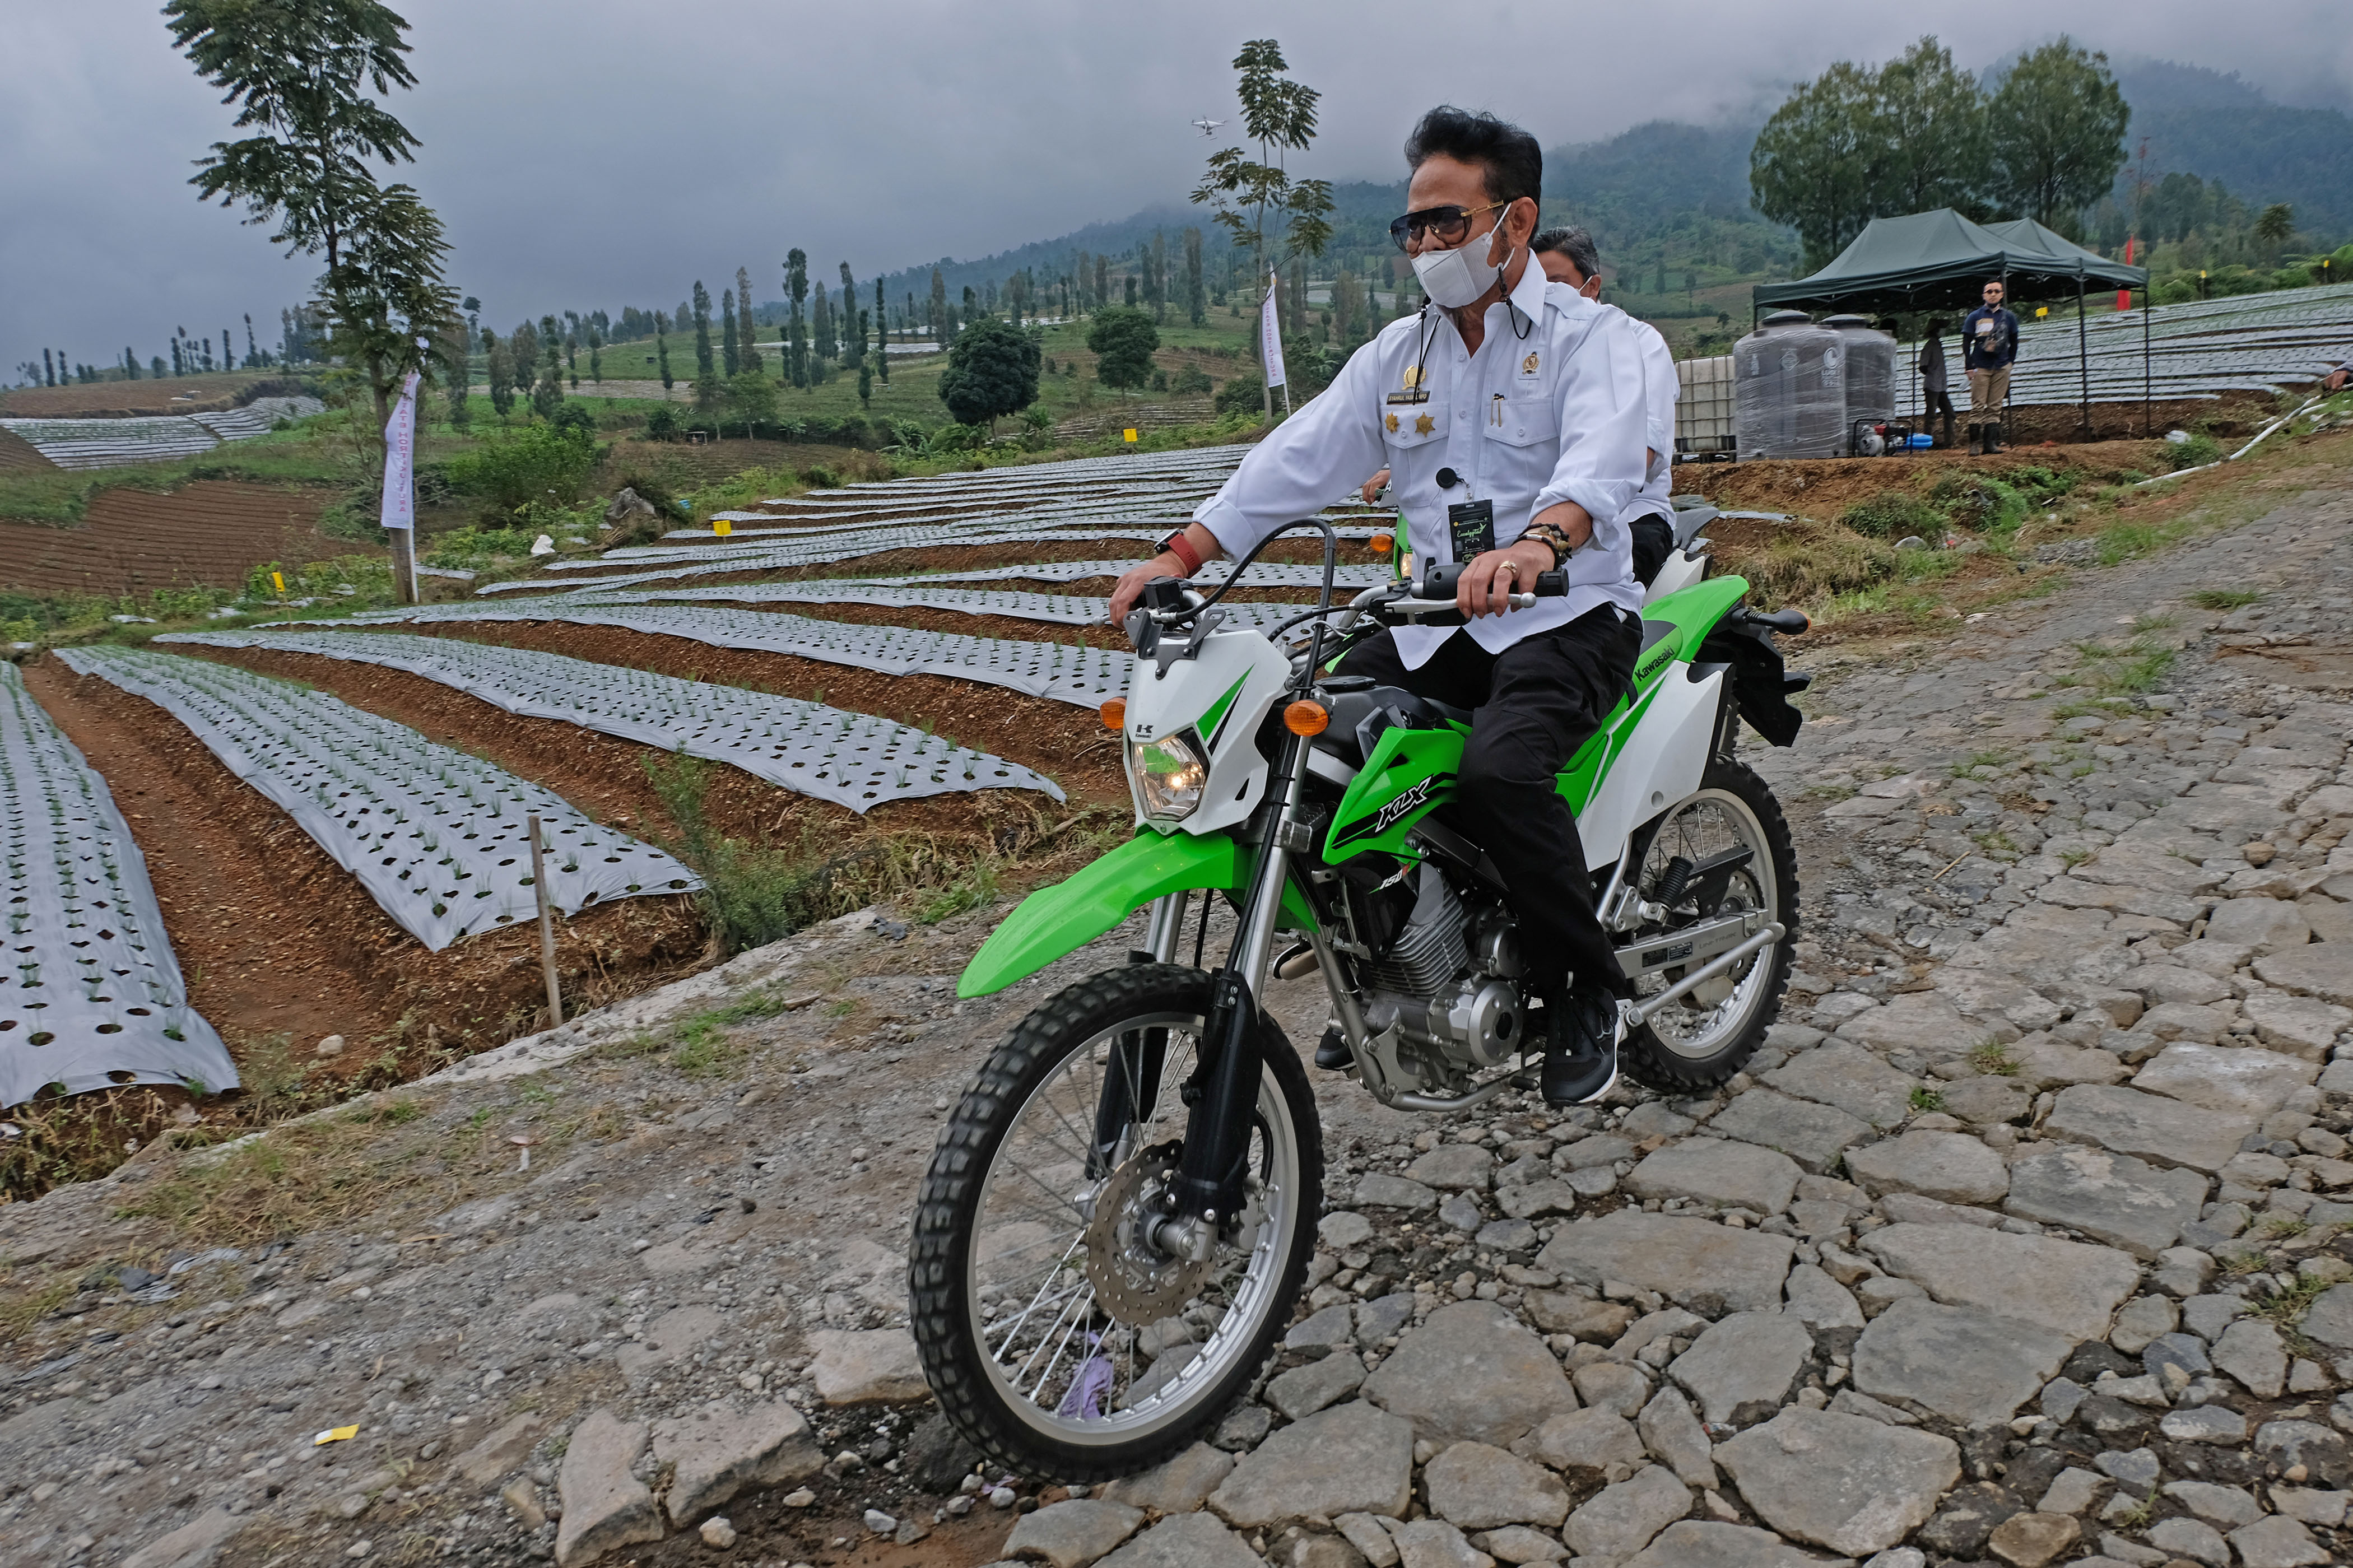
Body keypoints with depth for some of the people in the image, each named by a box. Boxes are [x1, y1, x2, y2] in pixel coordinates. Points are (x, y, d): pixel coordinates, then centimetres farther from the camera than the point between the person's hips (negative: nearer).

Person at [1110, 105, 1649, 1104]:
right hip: (1435, 622, 6)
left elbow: (1601, 466, -25)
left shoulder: (1589, 337, -3)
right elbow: (1297, 460, 5)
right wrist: (1180, 556, -8)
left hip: (1568, 614, -6)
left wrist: (1535, 545, -48)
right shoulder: (1397, 353, 15)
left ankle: (1587, 993, -8)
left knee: (1496, 775, -33)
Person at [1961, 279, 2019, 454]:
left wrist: (2009, 363, 10)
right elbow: (1966, 344, 3)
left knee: (1995, 407, 1)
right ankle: (1975, 443, -7)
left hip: (2001, 369, 2)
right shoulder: (1974, 317, 5)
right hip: (1980, 368, -2)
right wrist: (1969, 367, -5)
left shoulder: (2009, 318, 13)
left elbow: (2014, 343, 18)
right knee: (1978, 407, -7)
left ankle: (1991, 443, 1)